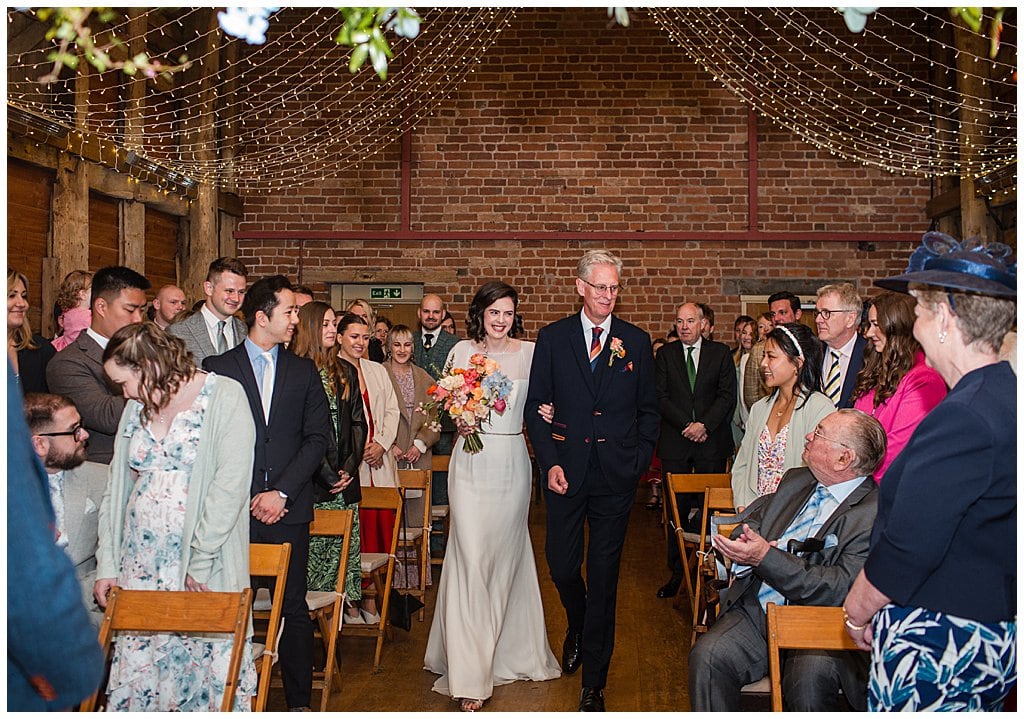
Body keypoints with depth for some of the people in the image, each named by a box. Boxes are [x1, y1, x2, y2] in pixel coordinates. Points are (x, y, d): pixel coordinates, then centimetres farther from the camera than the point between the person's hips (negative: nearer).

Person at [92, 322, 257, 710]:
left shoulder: (224, 395, -6)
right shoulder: (137, 407, 14)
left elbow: (231, 485, -13)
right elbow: (117, 488, 13)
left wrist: (200, 560, -15)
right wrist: (107, 564, 6)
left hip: (206, 567, -5)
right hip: (140, 561, 5)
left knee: (209, 659, -2)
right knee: (138, 661, 3)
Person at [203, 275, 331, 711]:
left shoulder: (304, 371, 11)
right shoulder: (217, 368, 4)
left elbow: (318, 437, 4)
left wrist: (282, 492, -7)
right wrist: (248, 497, -6)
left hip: (289, 510, 2)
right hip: (233, 509, -1)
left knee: (294, 607, 5)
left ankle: (299, 702, 15)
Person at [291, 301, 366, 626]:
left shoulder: (346, 371, 13)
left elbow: (358, 422, 11)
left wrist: (350, 467, -2)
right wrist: (327, 474, -11)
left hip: (344, 474, 5)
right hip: (311, 474, -5)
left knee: (348, 540, 6)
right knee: (313, 541, -1)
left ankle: (350, 605, 14)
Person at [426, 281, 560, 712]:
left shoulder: (530, 352, 4)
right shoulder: (463, 351, 4)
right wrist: (457, 419, -10)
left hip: (512, 462, 1)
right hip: (472, 462, -1)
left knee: (507, 554, 12)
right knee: (472, 557, -7)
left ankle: (509, 650, 32)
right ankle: (470, 675, -4)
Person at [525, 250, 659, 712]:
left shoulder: (637, 341, 4)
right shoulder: (553, 339, 3)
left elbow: (648, 409, 9)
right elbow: (536, 406, 2)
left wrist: (640, 461, -2)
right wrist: (549, 462, -7)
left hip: (616, 474, 0)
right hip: (565, 471, 1)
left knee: (604, 575, 5)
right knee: (561, 565, 8)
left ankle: (594, 682, 18)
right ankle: (577, 627, 43)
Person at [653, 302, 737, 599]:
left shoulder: (721, 353, 5)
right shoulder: (665, 355, 8)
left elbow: (728, 396, 0)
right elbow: (661, 397, 2)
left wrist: (704, 425, -12)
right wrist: (686, 426, -9)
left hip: (712, 441, -1)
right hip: (675, 442, 1)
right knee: (676, 507, 3)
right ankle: (677, 572, 12)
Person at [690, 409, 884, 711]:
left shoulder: (876, 513, -8)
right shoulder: (796, 480, 15)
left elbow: (842, 589, -17)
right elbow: (748, 522, 22)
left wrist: (765, 557, -20)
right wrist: (746, 546, -3)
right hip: (755, 611, 5)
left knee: (809, 680, -34)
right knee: (707, 656, -21)